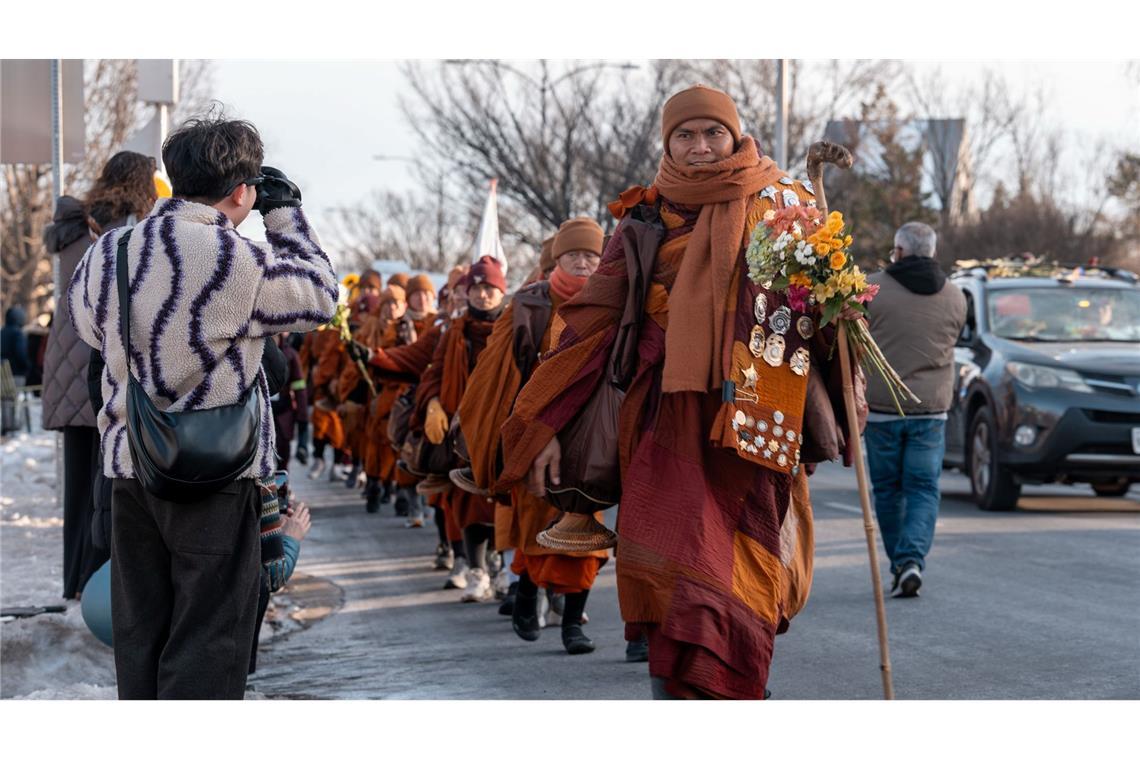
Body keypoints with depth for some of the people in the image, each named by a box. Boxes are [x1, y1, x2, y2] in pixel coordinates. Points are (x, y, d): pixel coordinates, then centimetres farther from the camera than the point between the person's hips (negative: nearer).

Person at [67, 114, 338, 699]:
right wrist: (286, 213, 7)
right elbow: (319, 296, -1)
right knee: (207, 639, 2)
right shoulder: (241, 261, -17)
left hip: (128, 468, 6)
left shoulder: (107, 252, 1)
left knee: (138, 629, 15)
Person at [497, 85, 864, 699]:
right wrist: (544, 424, 2)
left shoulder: (787, 205, 10)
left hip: (757, 425, 0)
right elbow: (594, 320, 8)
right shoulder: (646, 219, 9)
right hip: (671, 420, 0)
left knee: (742, 577, -5)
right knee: (670, 574, -11)